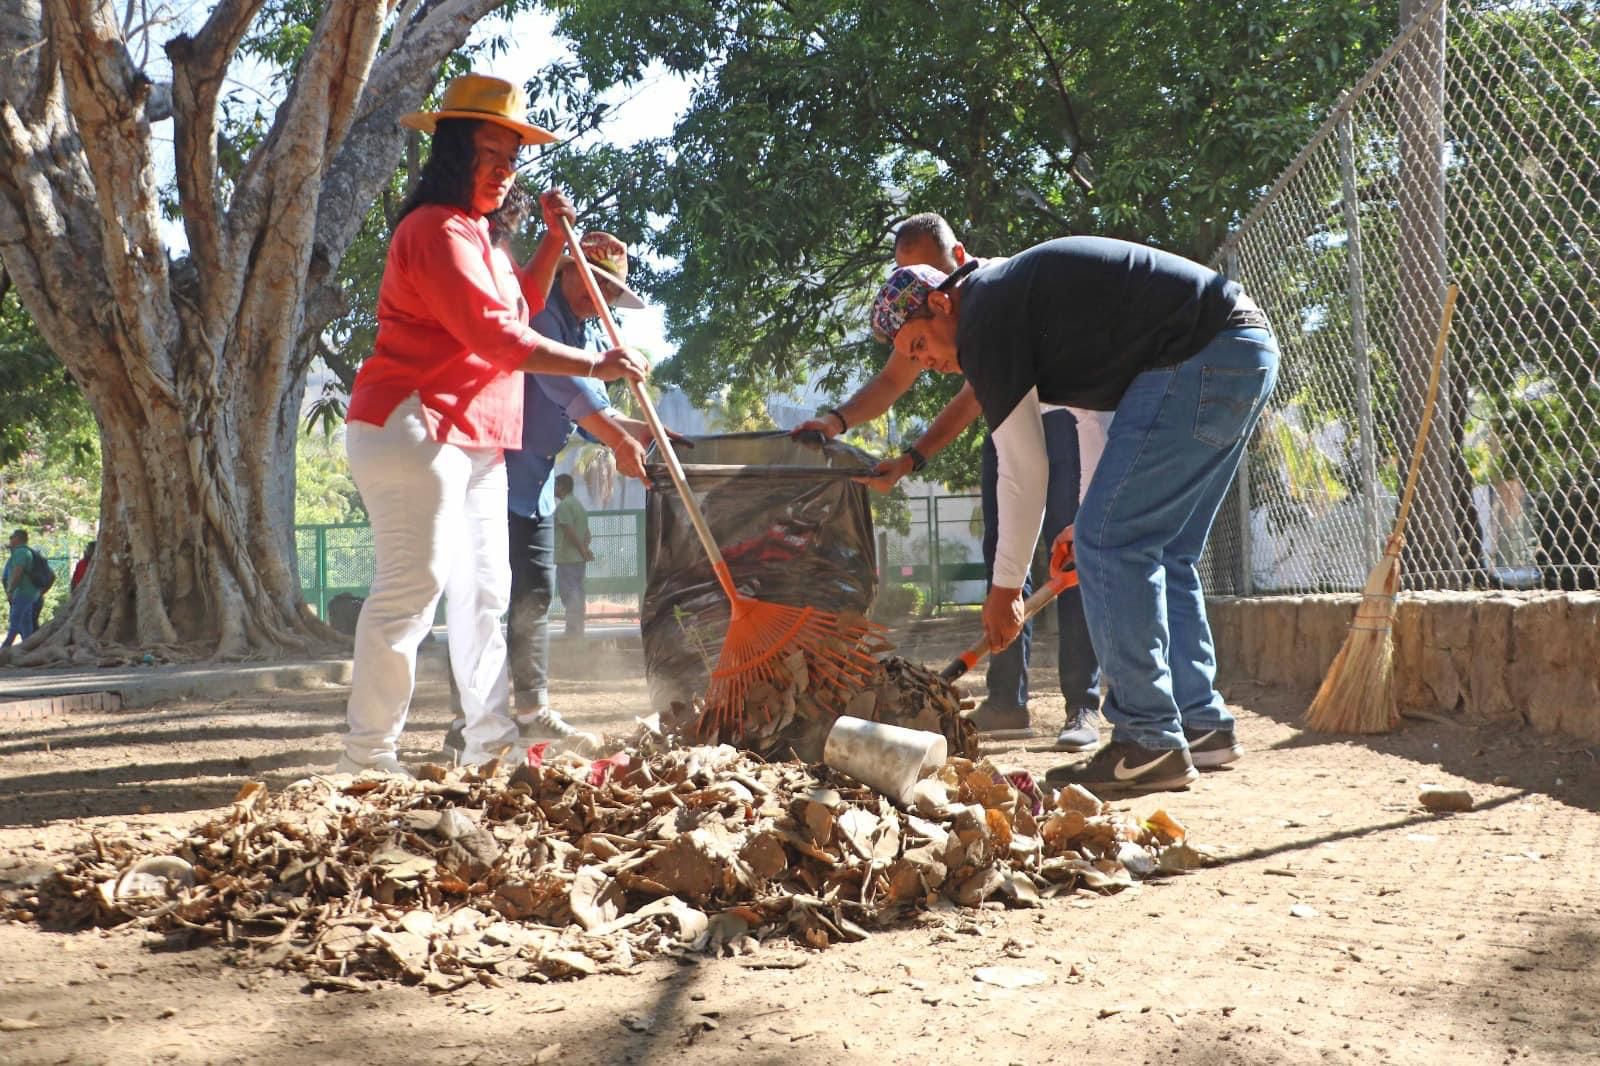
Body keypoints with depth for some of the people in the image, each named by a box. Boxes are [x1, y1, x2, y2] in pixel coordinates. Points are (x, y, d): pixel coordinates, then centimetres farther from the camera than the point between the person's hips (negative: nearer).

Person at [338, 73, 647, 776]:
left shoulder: (472, 233, 21)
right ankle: (368, 756, -7)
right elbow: (498, 335, -22)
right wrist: (596, 366, -19)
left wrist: (555, 239, 15)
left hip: (472, 438, 11)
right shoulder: (438, 230, -14)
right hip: (415, 427, -11)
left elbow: (518, 308, 26)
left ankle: (491, 740, 18)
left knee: (483, 590, 12)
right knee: (412, 585, -12)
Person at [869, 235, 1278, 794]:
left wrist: (1005, 587, 2)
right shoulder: (1019, 294, 23)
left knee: (1109, 543, -7)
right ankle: (1202, 727, 19)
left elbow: (1022, 468, -7)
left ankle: (1150, 744, -7)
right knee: (1160, 552, 16)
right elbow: (1098, 403, 30)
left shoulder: (984, 318, -8)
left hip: (1199, 359, -10)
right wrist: (1093, 514, 29)